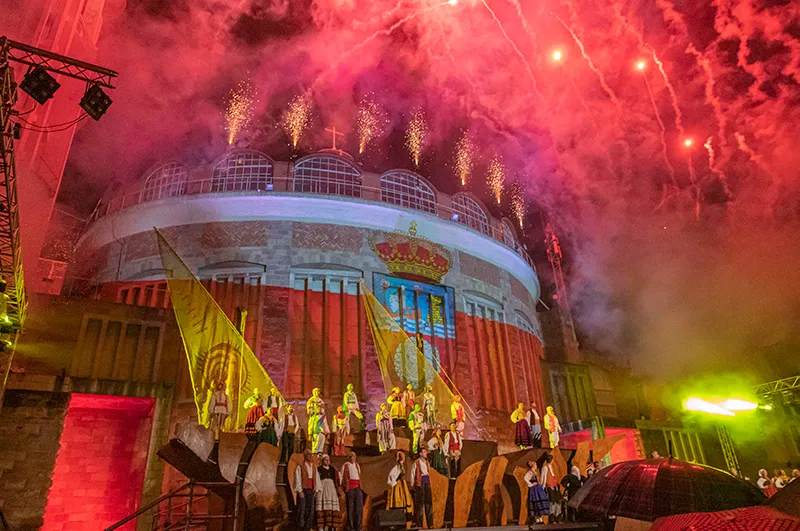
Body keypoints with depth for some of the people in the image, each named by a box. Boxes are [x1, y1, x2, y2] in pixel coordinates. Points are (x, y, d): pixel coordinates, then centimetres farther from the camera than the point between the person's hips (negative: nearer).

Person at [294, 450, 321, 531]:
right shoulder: (300, 467, -2)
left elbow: (317, 479, 13)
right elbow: (297, 479, -6)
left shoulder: (314, 467, 13)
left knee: (310, 511, 4)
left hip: (311, 491, 5)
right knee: (302, 510, -6)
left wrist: (316, 490, 4)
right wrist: (300, 491, -12)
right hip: (303, 490, -5)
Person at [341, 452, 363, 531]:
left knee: (359, 506, 1)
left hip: (357, 487, 5)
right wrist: (345, 487, -9)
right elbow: (342, 477, -2)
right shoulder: (345, 465, -1)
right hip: (349, 487, -5)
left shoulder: (357, 465, 16)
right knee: (350, 507, -2)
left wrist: (360, 485, 15)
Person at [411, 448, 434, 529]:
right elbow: (412, 474, -4)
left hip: (427, 482, 6)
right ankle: (419, 524, 0)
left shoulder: (426, 462, 14)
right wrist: (413, 486, -5)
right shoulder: (416, 462, -5)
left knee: (429, 501, 5)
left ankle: (430, 524, 11)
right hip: (420, 482, -6)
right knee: (420, 503, -6)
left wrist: (429, 482, 14)